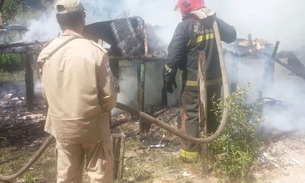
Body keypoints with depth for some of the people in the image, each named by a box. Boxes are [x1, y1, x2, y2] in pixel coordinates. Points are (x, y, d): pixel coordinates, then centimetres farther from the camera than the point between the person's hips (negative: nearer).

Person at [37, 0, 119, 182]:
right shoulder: (95, 51, -18)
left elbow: (48, 93, 3)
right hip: (93, 126, -4)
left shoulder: (46, 53, -6)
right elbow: (109, 96, -13)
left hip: (62, 126, 4)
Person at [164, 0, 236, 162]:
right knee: (212, 114, 17)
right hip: (214, 79, 5)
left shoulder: (185, 26, -14)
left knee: (190, 115, 2)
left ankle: (190, 153, 4)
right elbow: (232, 35, 18)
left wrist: (169, 77, -5)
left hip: (193, 81, -5)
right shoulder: (215, 21, 2)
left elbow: (173, 54, -15)